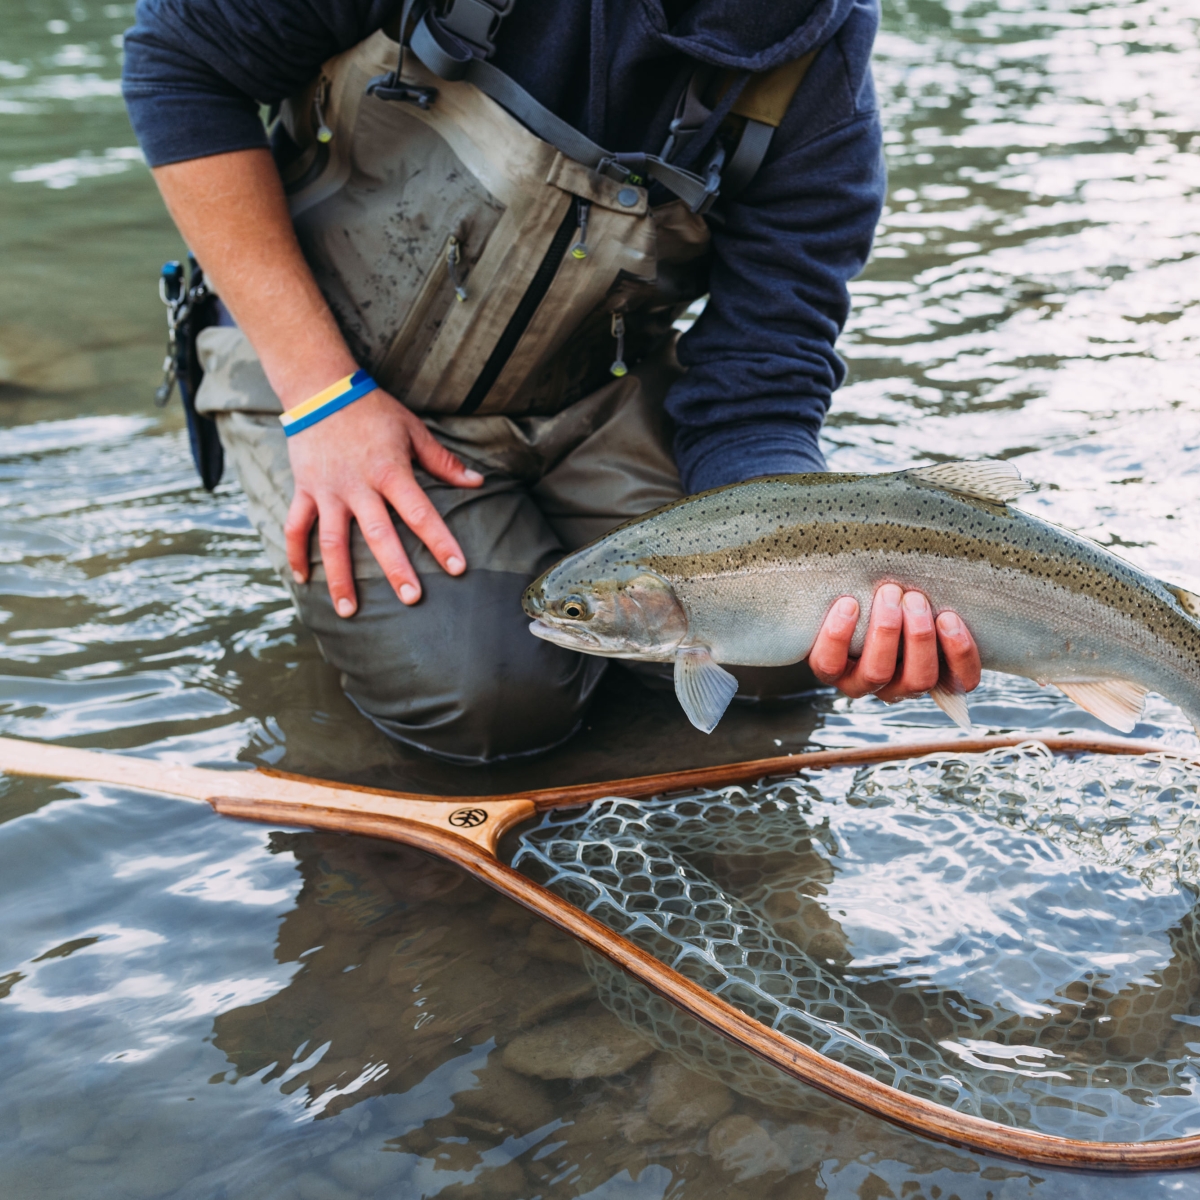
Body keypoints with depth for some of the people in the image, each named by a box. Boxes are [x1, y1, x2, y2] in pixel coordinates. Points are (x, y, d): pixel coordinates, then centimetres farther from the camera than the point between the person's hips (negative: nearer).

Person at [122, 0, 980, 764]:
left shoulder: (822, 71, -17)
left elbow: (758, 395, -18)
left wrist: (834, 595, -39)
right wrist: (322, 395, -22)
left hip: (592, 399, 3)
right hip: (325, 372, -2)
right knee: (495, 697, -21)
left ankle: (545, 547, 16)